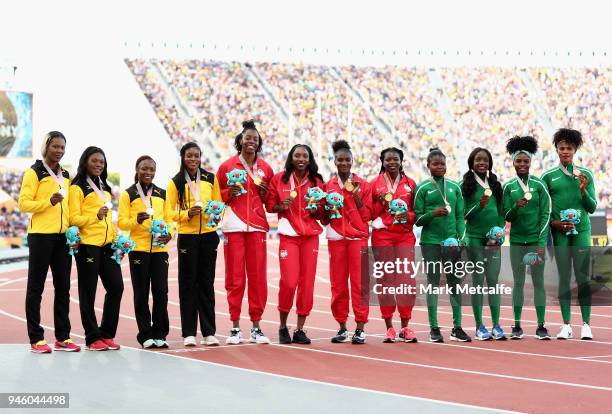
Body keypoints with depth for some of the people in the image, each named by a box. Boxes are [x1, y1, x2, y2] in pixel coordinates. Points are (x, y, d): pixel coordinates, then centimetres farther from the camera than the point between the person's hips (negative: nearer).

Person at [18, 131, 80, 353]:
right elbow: (23, 203, -10)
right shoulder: (34, 172, -3)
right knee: (36, 286, -1)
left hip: (63, 236, 7)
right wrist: (49, 201, -23)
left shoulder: (65, 175, 16)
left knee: (63, 286, 7)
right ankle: (36, 339, 1)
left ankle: (62, 337, 13)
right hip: (40, 235, -6)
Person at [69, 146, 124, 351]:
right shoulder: (77, 188, -2)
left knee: (116, 286, 1)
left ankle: (107, 334, 12)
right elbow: (74, 219, -10)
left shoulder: (105, 188, 20)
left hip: (107, 244, 7)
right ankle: (92, 337, 5)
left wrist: (115, 237, 13)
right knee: (88, 291, -1)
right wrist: (96, 216, -24)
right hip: (87, 244, -7)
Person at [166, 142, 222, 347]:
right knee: (188, 284, 0)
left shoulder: (211, 178, 8)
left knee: (206, 283, 4)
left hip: (208, 235, 2)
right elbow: (170, 212, 0)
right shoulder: (175, 182, 1)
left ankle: (209, 332, 9)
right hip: (187, 236, -2)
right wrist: (188, 213, -16)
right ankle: (188, 333, 5)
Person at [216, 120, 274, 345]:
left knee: (258, 276, 1)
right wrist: (228, 193, -10)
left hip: (257, 225, 2)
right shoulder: (227, 166, 4)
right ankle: (235, 327, 5)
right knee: (235, 276, -2)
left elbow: (271, 201, 19)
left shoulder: (265, 168, 12)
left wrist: (265, 193, -1)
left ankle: (256, 328, 8)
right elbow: (216, 195, 9)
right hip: (233, 225, -2)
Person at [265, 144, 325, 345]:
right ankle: (283, 326, 10)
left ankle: (300, 329, 9)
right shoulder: (279, 179, 3)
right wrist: (282, 206, -13)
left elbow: (322, 212, 15)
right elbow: (269, 205, 7)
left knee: (307, 282, -1)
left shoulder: (317, 181, 9)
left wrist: (316, 209, -7)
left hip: (311, 236, 2)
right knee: (289, 281, -10)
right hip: (289, 235, -2)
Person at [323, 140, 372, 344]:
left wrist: (356, 195, -9)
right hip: (336, 238, 2)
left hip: (358, 238, -2)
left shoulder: (363, 185, 6)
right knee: (338, 284, 1)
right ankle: (342, 327, 10)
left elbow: (367, 215, 1)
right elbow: (324, 219, 12)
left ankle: (360, 328, -2)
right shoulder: (328, 186, 11)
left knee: (359, 283, -6)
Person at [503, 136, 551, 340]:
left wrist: (542, 244, -9)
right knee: (518, 282, 5)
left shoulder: (539, 185, -2)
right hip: (516, 241, 2)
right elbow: (507, 217, 4)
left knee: (538, 282, 1)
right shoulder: (509, 187, 4)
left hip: (535, 239, -2)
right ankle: (517, 326, 9)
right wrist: (516, 207, -18)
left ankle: (541, 326, 4)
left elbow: (545, 215, -3)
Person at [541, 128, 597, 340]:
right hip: (559, 232, 0)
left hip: (581, 230, 0)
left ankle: (586, 325, 0)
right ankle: (566, 325, 5)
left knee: (583, 277, -3)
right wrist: (554, 223, -8)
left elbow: (592, 208, 7)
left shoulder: (585, 175, 9)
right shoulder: (549, 176, 7)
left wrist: (583, 191, -10)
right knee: (564, 277, 1)